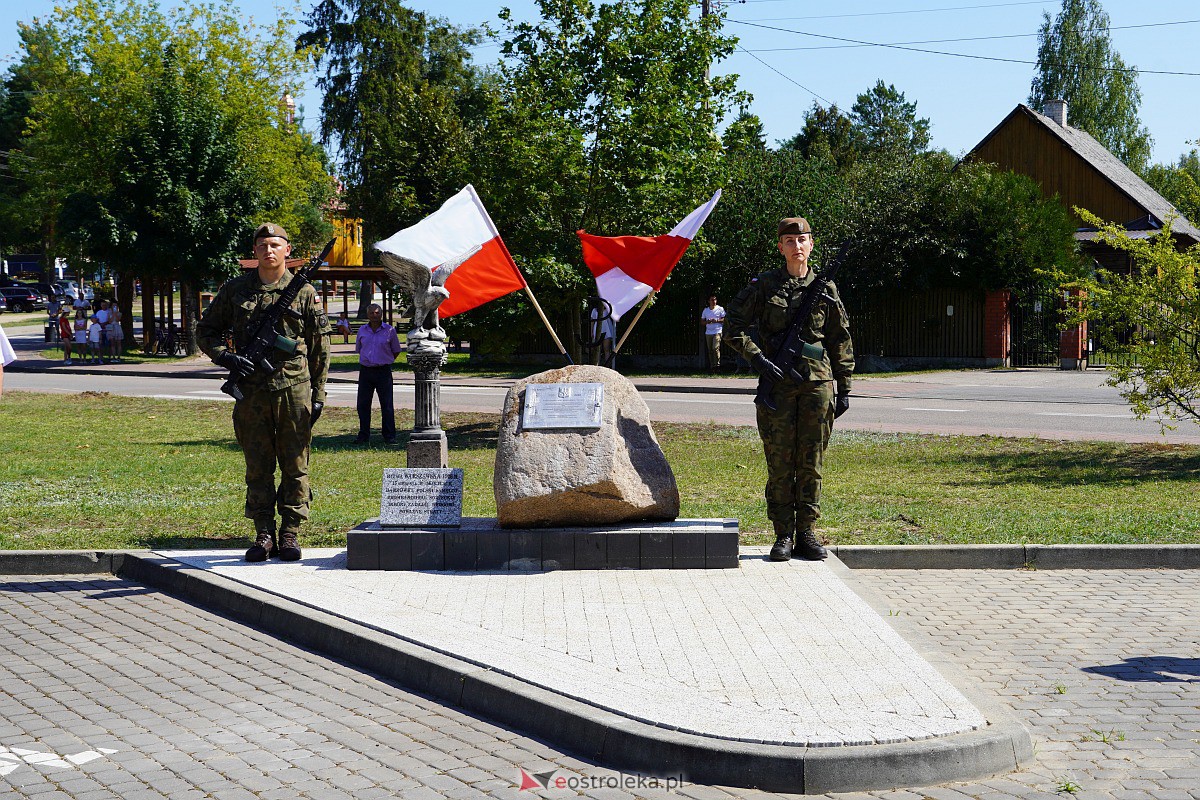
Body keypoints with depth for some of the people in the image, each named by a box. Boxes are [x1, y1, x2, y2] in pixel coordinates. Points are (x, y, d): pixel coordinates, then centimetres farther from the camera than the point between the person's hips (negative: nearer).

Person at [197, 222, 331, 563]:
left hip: (294, 390, -1)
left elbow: (320, 347, 7)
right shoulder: (235, 290, 7)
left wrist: (318, 394, 2)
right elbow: (205, 331, 14)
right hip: (251, 392, 1)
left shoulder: (304, 292, 5)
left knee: (295, 467, 2)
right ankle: (263, 535, 12)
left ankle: (291, 534, 10)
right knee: (258, 468, 5)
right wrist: (226, 357, -6)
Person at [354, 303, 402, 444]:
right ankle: (363, 435, 13)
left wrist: (385, 362, 7)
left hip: (383, 371, -3)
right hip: (365, 371, 3)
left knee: (387, 405, -2)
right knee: (363, 404, 4)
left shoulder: (389, 330, 0)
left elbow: (396, 351, 9)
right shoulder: (362, 330, 9)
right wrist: (368, 360, 14)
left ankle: (389, 436, 4)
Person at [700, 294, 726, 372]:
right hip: (708, 333, 4)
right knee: (710, 350, 3)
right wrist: (707, 322, -6)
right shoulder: (705, 310, 13)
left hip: (717, 332, -4)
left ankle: (717, 364, -12)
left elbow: (725, 319, 0)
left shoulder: (720, 309, 3)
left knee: (715, 348, -20)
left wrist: (717, 320, -15)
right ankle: (712, 367, 7)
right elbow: (702, 322, 15)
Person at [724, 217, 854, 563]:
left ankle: (806, 533, 13)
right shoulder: (763, 285, 2)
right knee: (780, 462, 1)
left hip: (818, 384, 2)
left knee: (811, 463, 5)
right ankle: (783, 536, 8)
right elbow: (734, 326, 2)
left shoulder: (826, 289, 8)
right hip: (778, 383, -2)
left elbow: (841, 341, 13)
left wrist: (843, 389, 10)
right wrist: (758, 359, -10)